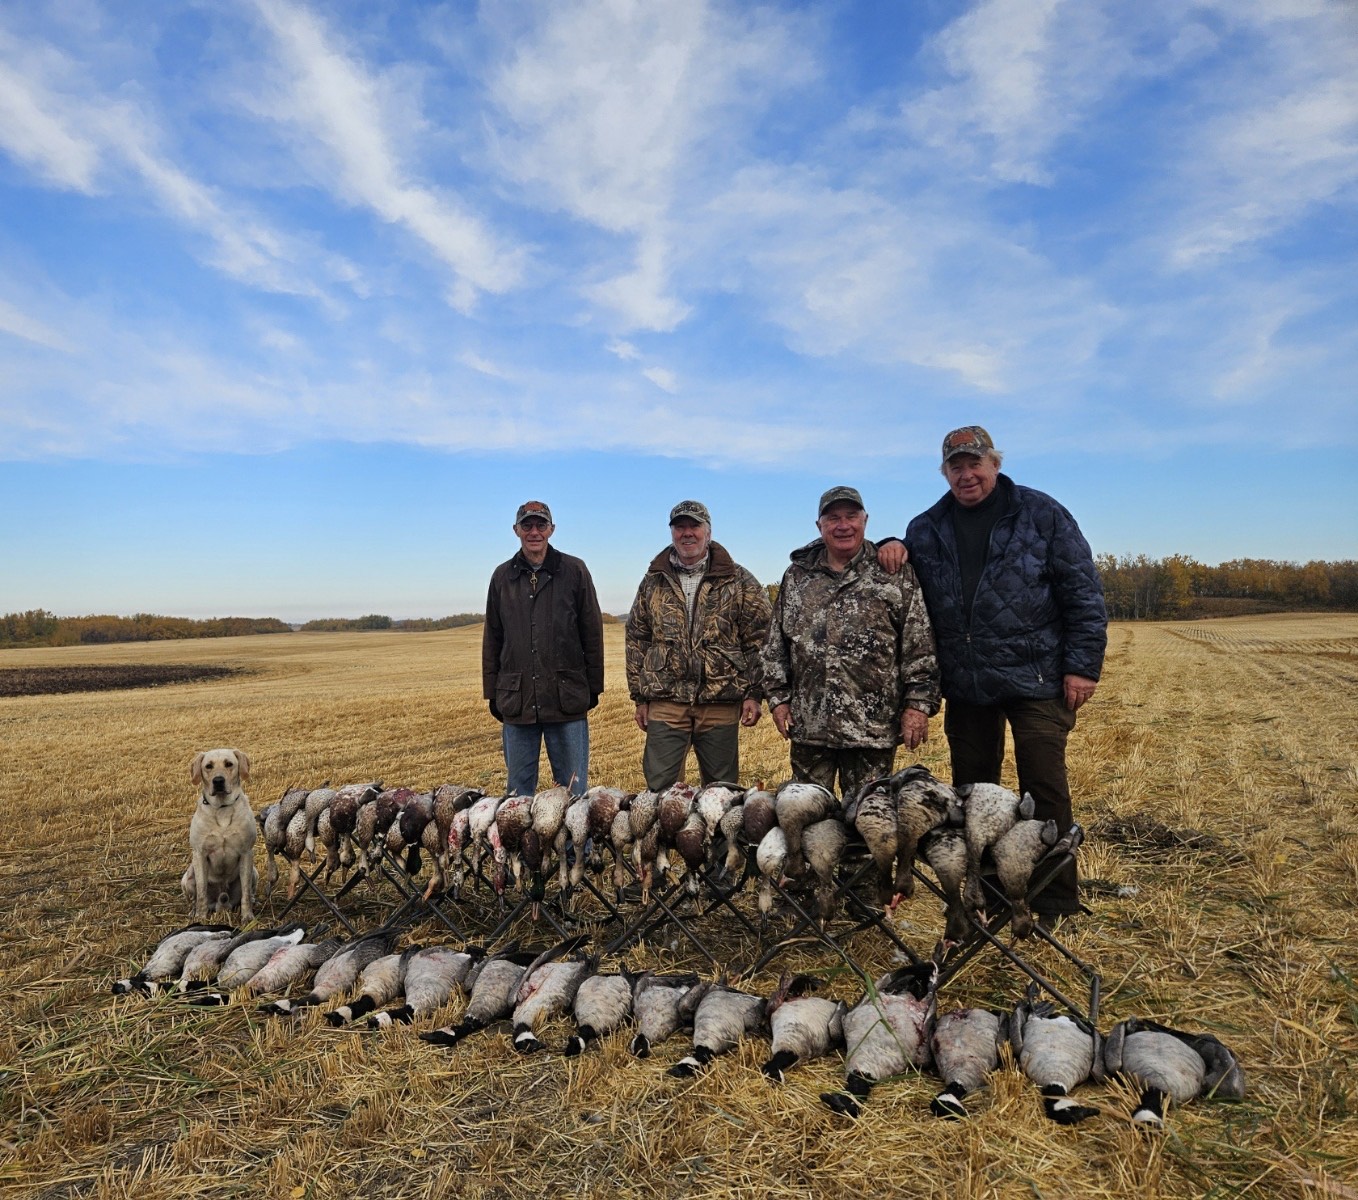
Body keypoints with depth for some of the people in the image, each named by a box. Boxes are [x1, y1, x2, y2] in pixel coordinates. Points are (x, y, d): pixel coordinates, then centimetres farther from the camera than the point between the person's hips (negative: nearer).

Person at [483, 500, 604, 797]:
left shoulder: (574, 571, 2)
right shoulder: (503, 576, 10)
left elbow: (592, 633, 3)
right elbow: (492, 639, 14)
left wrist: (593, 687, 1)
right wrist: (492, 692, 11)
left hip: (567, 701, -2)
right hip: (517, 701, 3)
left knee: (574, 789, 5)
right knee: (519, 791, 11)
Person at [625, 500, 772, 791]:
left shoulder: (739, 581, 3)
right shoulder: (653, 581, 10)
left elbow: (757, 640, 1)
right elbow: (636, 640, 11)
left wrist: (754, 694, -5)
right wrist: (640, 697, 7)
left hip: (721, 702, -1)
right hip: (665, 702, 1)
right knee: (658, 788, 3)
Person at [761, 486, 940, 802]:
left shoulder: (896, 573, 1)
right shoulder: (797, 576, 10)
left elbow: (920, 646, -3)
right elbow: (776, 643, 12)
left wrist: (918, 704, -8)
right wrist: (778, 697, 7)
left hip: (873, 727, -3)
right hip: (808, 724, 3)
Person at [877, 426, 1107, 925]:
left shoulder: (1041, 514, -1)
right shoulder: (927, 528, 9)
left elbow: (1082, 591, -3)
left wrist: (1082, 665, -8)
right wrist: (893, 550, -1)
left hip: (1035, 680, -4)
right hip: (965, 686, 4)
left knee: (1044, 791, 0)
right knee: (971, 791, 13)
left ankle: (1055, 903, 15)